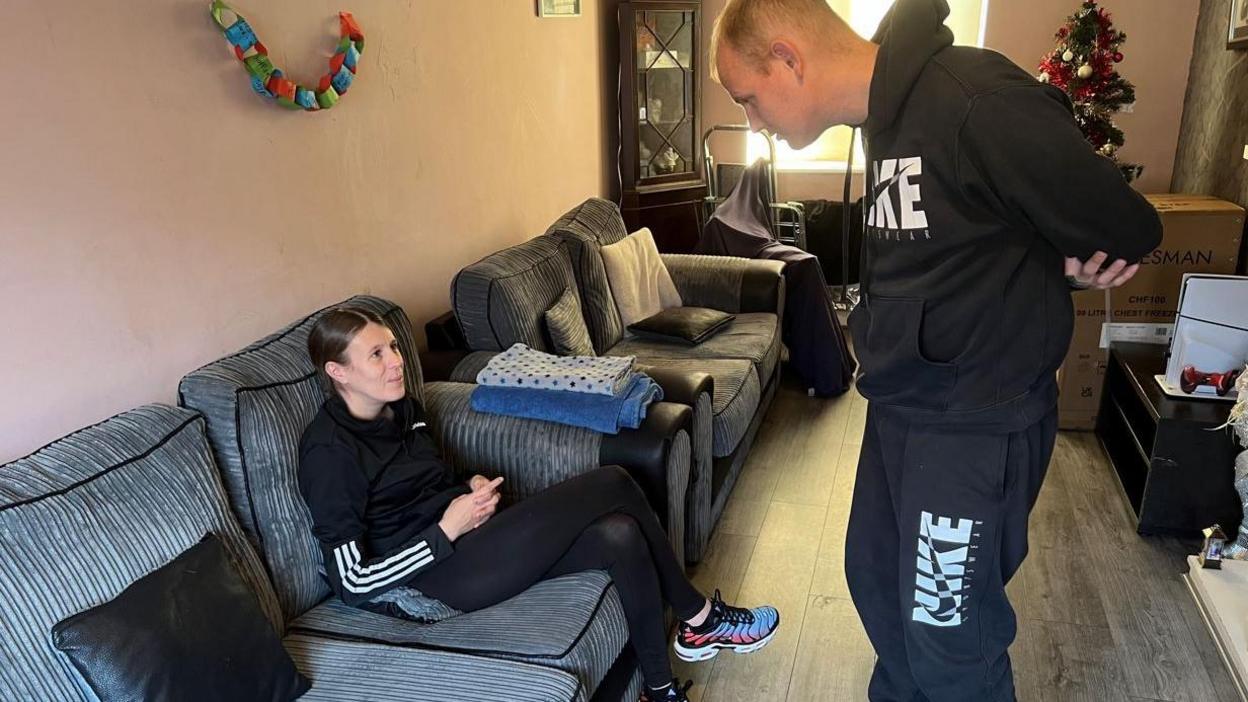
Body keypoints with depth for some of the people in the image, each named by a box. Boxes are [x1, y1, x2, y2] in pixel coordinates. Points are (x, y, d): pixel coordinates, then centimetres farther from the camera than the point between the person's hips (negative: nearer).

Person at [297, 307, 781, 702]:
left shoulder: (401, 407, 7)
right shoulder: (329, 452, -16)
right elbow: (352, 583, -17)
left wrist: (474, 489, 0)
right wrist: (448, 529, -19)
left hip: (465, 537, 8)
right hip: (441, 573, -8)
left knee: (619, 535, -16)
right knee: (612, 484, -17)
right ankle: (701, 618, 2)